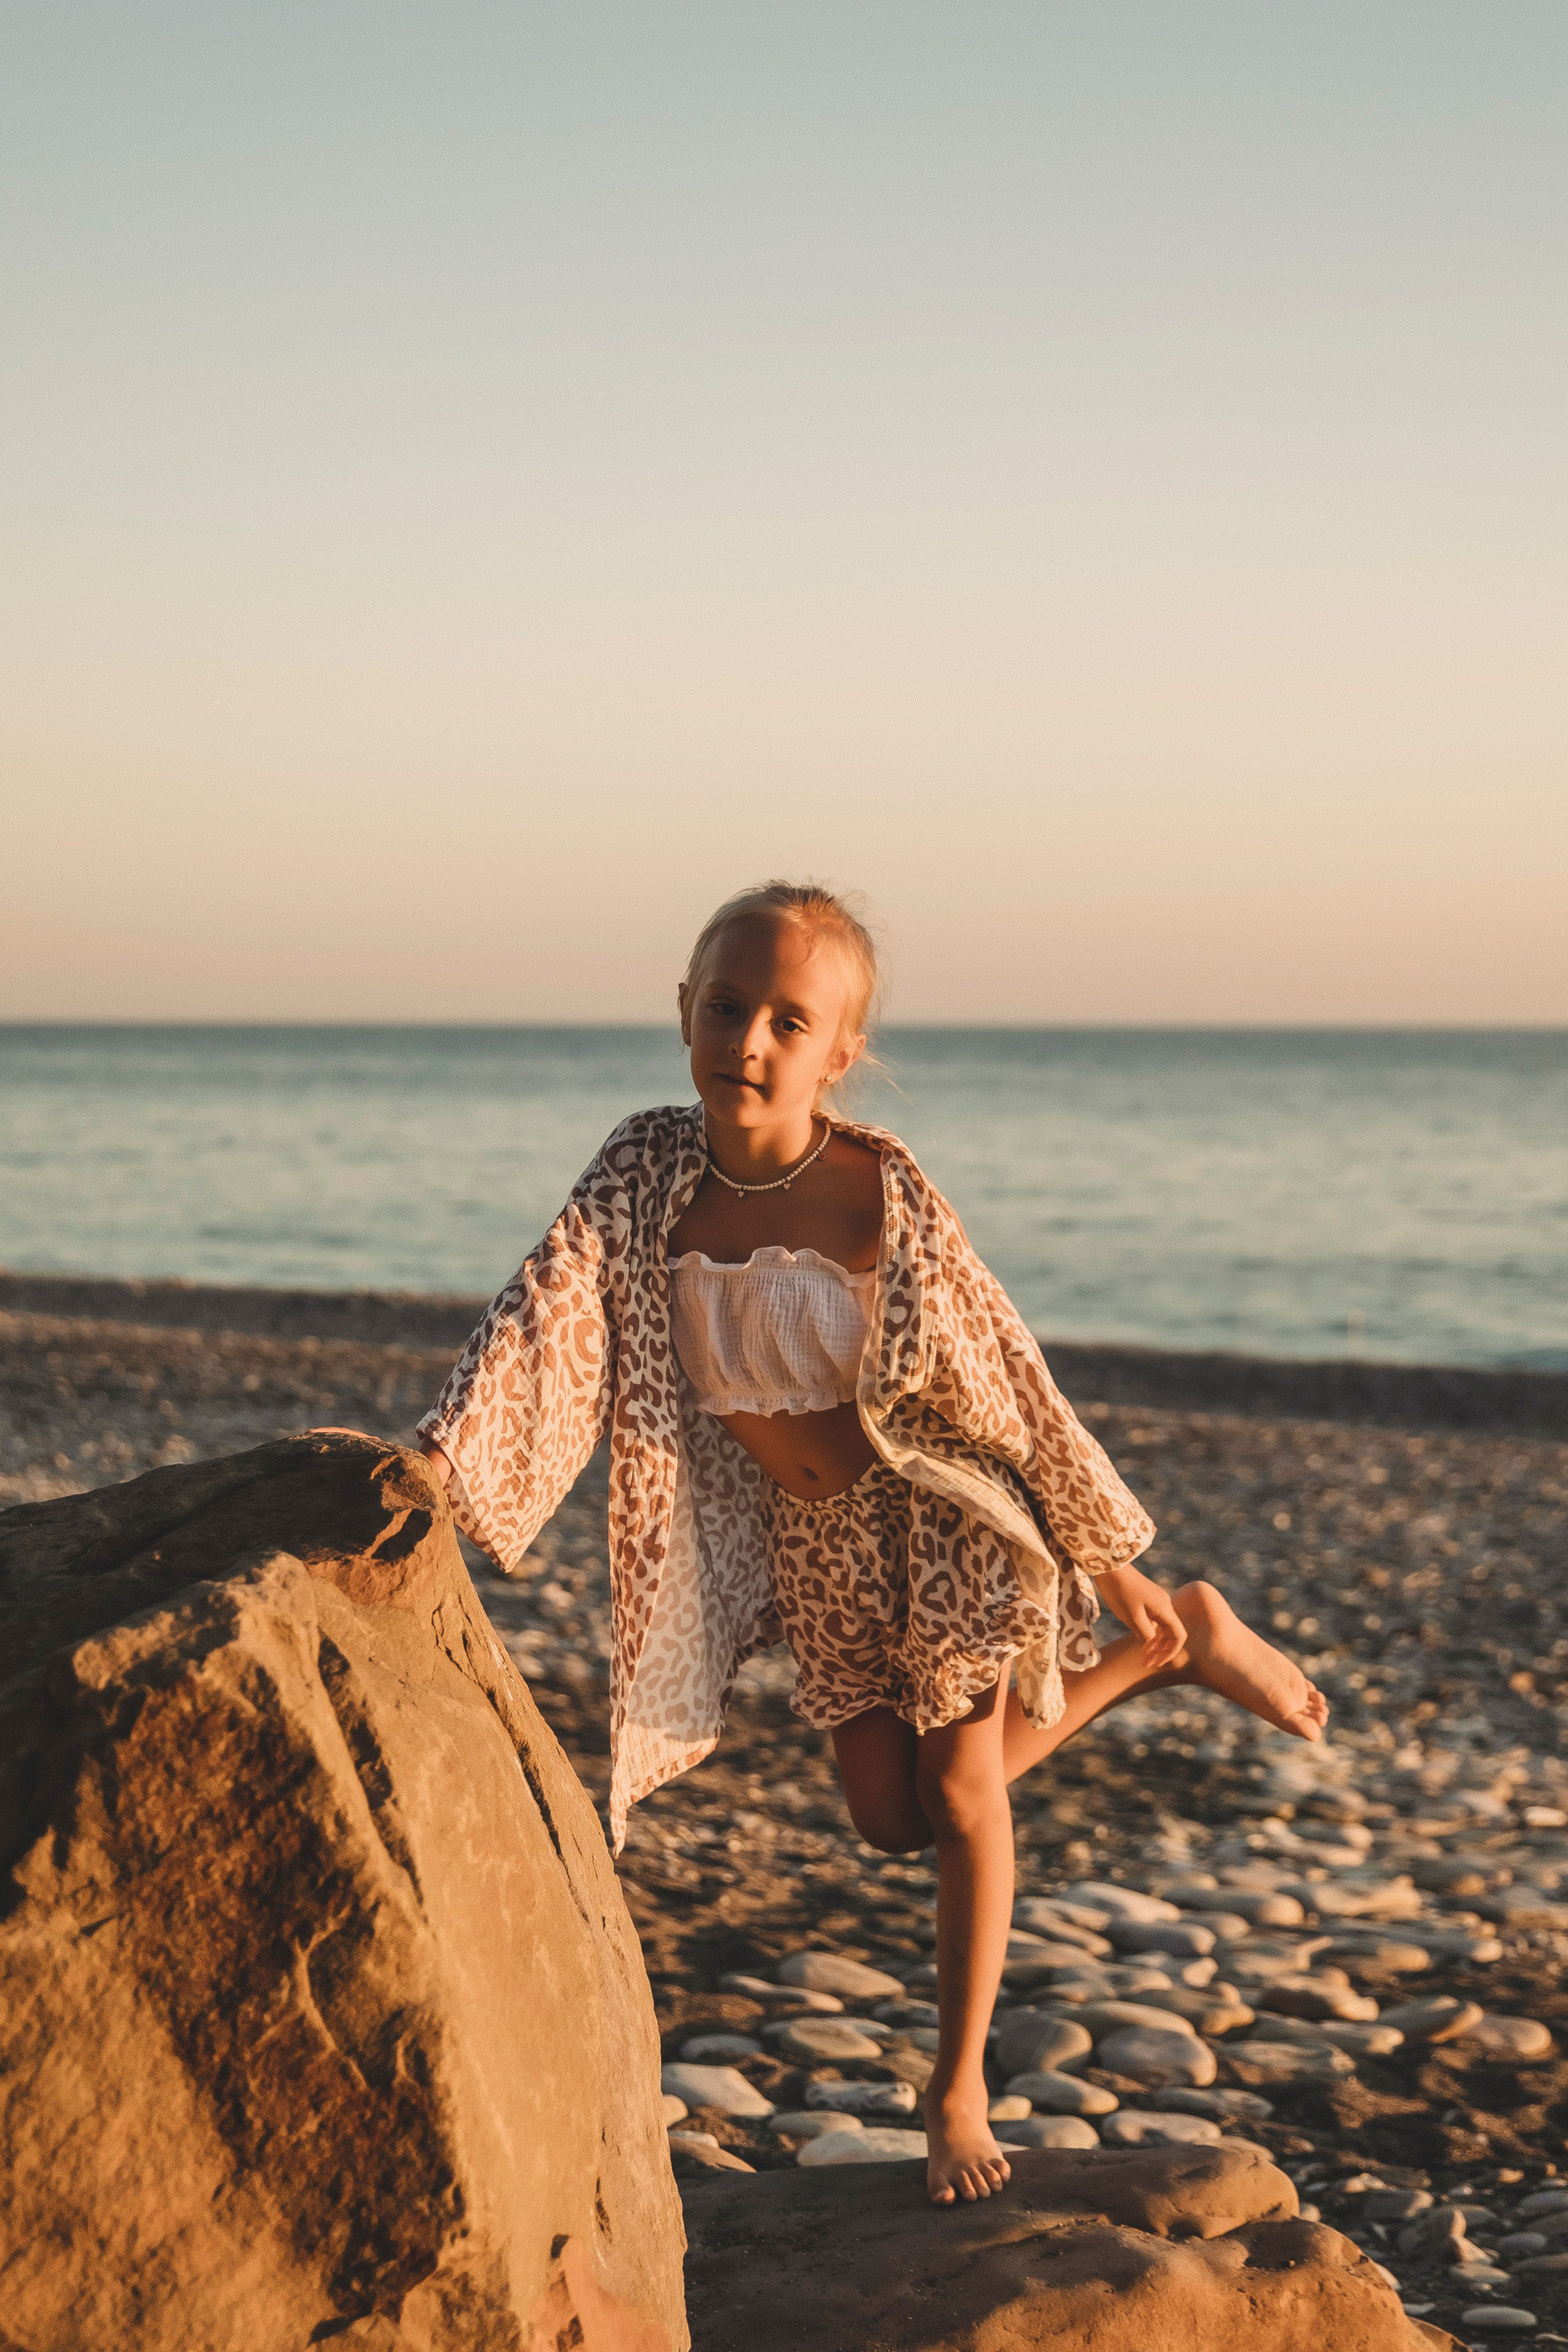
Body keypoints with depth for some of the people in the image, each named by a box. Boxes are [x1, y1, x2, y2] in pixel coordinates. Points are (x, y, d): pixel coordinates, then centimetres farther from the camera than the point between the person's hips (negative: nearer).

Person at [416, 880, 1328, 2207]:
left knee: (960, 1787, -1)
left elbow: (1007, 1375, -17)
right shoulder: (645, 1176, -16)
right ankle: (1169, 1652, 31)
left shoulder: (882, 1195, -26)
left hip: (946, 1502, -5)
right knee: (890, 1819, 14)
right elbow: (541, 1320, -24)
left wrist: (1107, 1559, -9)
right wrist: (433, 1465, -41)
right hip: (809, 1533, 5)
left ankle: (959, 2090, 20)